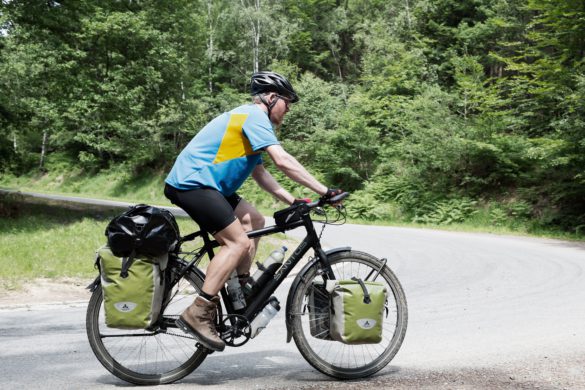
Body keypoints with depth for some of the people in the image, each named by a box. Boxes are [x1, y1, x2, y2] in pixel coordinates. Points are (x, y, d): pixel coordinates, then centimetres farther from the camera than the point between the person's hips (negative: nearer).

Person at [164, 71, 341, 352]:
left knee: (254, 221, 13)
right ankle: (198, 314, -16)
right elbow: (283, 161, -22)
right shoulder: (255, 115, -10)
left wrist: (292, 200, 12)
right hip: (192, 183, -11)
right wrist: (324, 191, -20)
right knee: (238, 242, -16)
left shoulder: (249, 119, 22)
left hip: (201, 182, 11)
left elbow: (260, 174, 21)